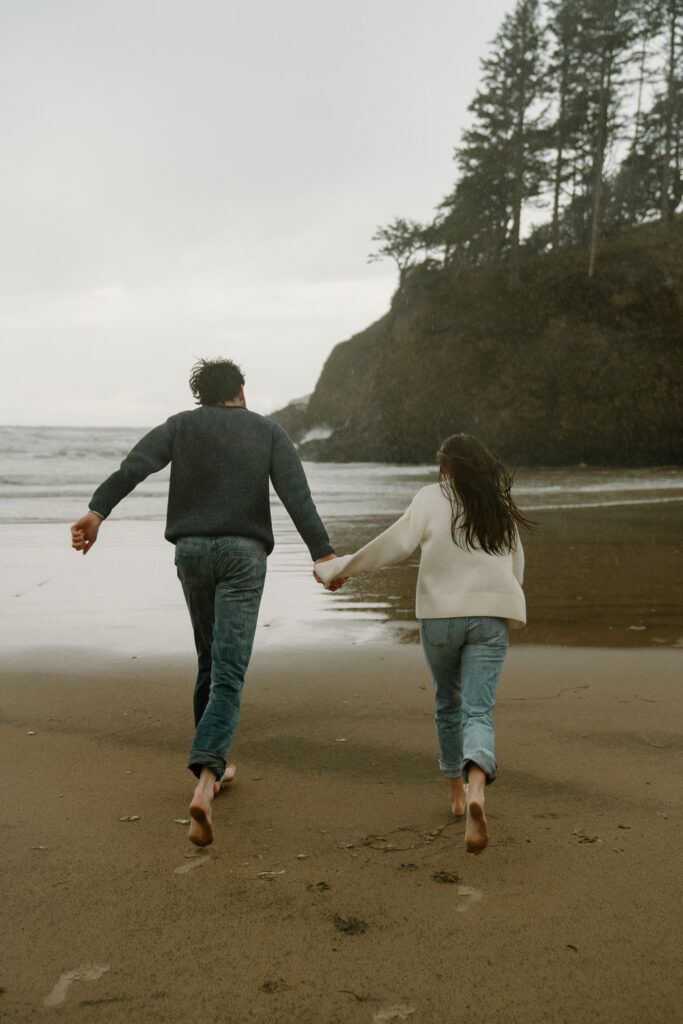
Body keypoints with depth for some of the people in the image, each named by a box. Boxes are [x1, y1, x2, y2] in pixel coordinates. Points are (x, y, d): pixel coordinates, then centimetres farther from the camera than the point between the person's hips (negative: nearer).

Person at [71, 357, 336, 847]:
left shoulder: (182, 425, 10)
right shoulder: (269, 431, 7)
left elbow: (135, 465, -8)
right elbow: (297, 494, -7)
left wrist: (97, 511, -16)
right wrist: (322, 553, -12)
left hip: (192, 550, 3)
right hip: (243, 554, -3)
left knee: (210, 662, 21)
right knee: (229, 673, -7)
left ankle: (215, 764, 31)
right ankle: (205, 781, -25)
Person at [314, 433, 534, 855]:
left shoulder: (433, 497, 2)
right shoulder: (502, 508, 15)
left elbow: (398, 541, -9)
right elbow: (516, 569, 21)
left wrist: (342, 567, -1)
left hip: (441, 614, -1)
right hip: (491, 617, 2)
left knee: (449, 703, 20)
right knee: (478, 712, -3)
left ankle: (457, 792, 31)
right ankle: (476, 791, -31)